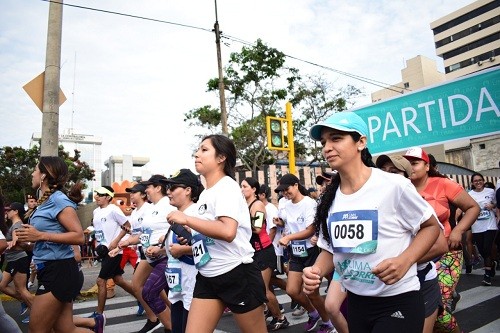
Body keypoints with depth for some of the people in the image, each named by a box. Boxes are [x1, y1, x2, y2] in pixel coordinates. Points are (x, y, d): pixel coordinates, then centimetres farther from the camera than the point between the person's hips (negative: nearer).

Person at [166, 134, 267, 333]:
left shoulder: (227, 186, -13)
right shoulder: (205, 193, 12)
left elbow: (227, 232, -30)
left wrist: (186, 219, -21)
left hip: (237, 275, -8)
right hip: (207, 277, 8)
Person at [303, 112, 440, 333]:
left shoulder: (393, 185, -15)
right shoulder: (329, 199, -1)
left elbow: (431, 226, -3)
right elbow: (329, 249, 7)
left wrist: (404, 260, -20)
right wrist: (316, 271, -14)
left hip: (398, 300, -5)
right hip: (355, 300, 5)